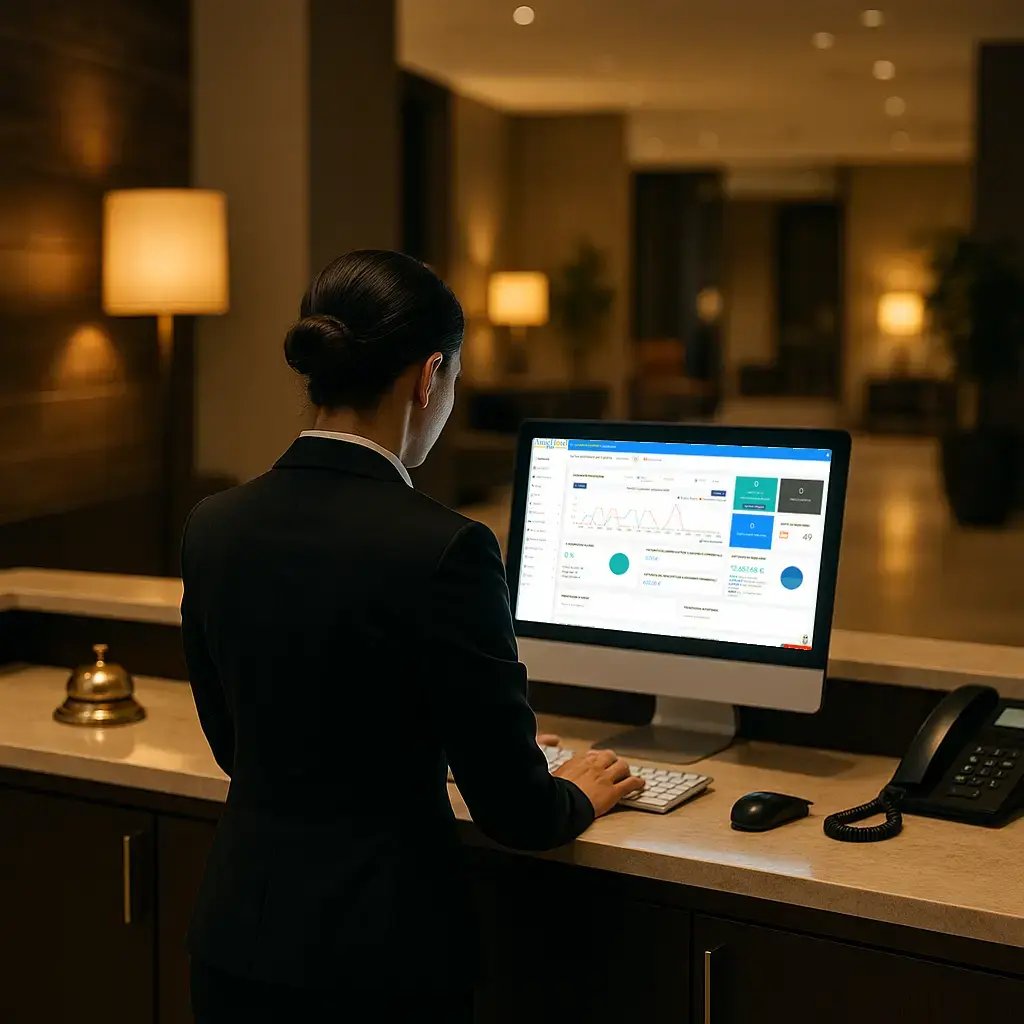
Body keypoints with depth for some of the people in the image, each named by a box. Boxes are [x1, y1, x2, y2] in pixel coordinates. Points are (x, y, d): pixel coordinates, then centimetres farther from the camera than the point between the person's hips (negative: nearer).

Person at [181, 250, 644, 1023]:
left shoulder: (213, 526, -2)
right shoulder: (440, 549, -21)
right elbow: (515, 813, -14)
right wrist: (580, 796, 9)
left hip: (235, 939, 6)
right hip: (378, 961, -5)